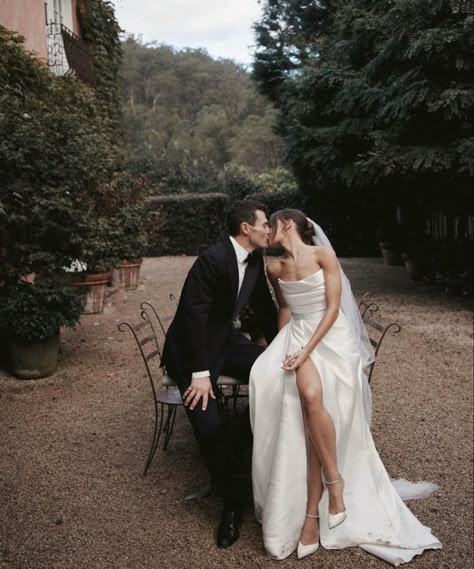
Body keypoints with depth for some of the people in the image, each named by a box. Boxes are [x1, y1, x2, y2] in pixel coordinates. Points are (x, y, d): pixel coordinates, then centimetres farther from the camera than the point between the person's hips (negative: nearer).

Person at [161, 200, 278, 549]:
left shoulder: (255, 260, 1)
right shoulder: (213, 259, -24)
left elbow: (264, 307, 13)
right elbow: (193, 315, -25)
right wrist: (200, 373, -26)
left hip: (229, 340, 7)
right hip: (194, 349, -7)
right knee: (208, 426, -21)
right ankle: (233, 500, 2)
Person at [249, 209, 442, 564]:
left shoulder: (323, 255, -7)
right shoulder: (275, 269, 9)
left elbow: (333, 308, -11)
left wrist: (307, 350, -17)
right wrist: (283, 348, 13)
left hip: (332, 338, -3)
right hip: (298, 336, 3)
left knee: (312, 400, -28)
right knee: (310, 399, -25)